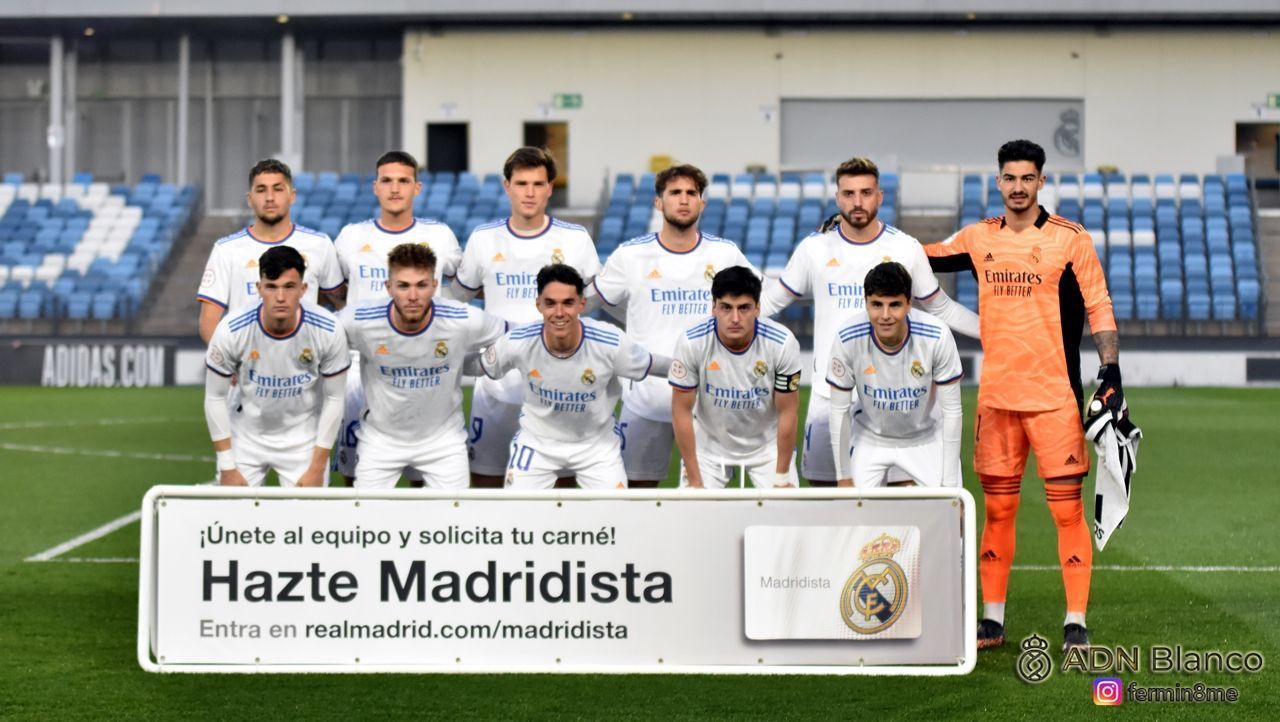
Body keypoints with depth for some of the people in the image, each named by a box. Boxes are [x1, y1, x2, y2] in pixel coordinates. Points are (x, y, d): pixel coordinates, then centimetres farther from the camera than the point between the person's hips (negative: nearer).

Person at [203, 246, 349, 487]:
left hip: (304, 439, 0)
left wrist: (317, 469, -7)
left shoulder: (328, 330, -19)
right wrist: (227, 468, -8)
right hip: (245, 436, 0)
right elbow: (215, 398, -9)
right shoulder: (231, 331, -21)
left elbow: (334, 399, -8)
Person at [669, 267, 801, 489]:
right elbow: (682, 411, -14)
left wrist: (782, 477, -9)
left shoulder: (782, 343, -22)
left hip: (767, 444, 0)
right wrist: (694, 480, -12)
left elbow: (787, 412, -12)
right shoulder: (691, 343, -23)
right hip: (708, 444, 0)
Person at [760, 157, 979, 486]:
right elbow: (771, 301, 12)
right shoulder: (814, 248, 2)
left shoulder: (906, 248, 3)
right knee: (823, 484, 3)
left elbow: (941, 307, 14)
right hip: (829, 393, 0)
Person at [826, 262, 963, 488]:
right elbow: (839, 412, -13)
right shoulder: (847, 340, -25)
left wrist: (949, 483, -15)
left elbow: (951, 412, -17)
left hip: (925, 439, 0)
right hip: (869, 441, 0)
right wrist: (844, 478, -9)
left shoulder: (937, 337, -27)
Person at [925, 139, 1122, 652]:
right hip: (995, 396, 4)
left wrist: (1110, 369, -11)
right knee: (997, 509, 9)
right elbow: (921, 258, 22)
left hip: (1056, 397, -4)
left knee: (1067, 508, -4)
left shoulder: (1070, 239, -2)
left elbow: (1099, 307, -2)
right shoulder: (978, 239, 9)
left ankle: (1076, 623, 2)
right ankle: (993, 620, 17)